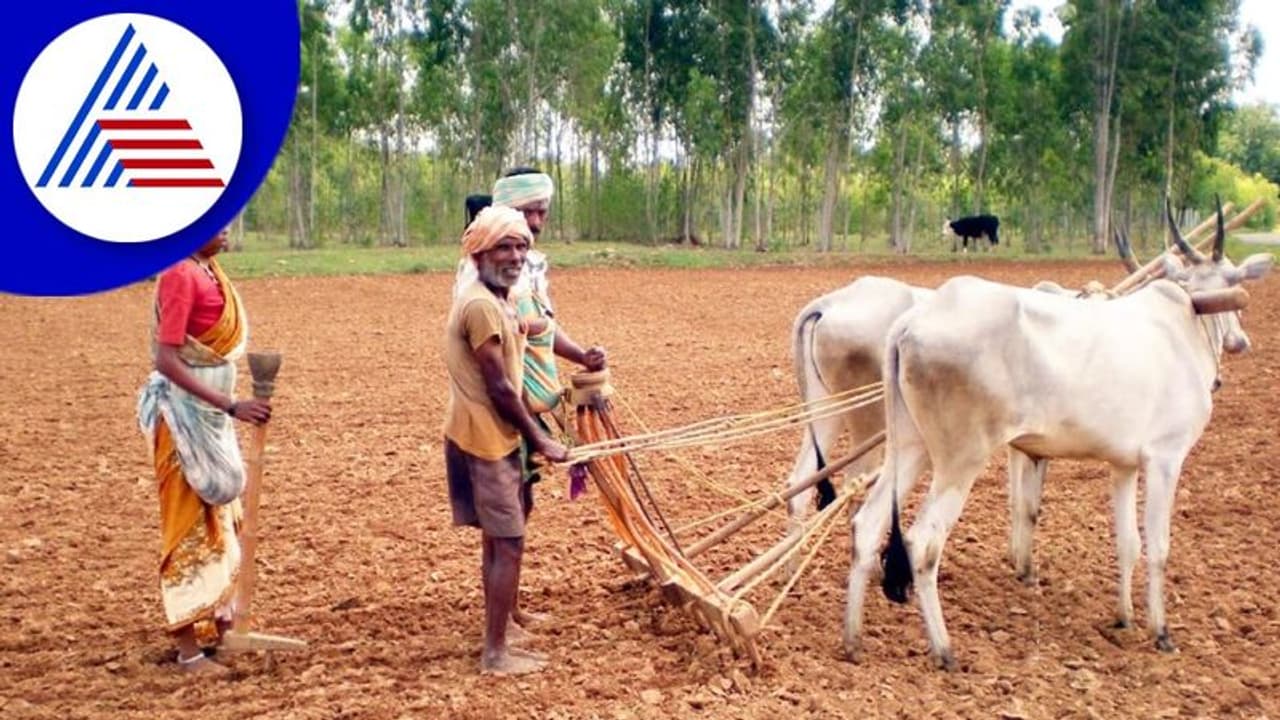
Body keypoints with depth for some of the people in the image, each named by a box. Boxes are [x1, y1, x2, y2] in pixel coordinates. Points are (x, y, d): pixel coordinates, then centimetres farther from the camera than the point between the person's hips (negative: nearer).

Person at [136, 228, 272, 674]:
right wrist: (229, 405, -28)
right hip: (186, 411, -9)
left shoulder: (208, 270, 7)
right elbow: (166, 359, -24)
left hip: (210, 411, 9)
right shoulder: (181, 276, -19)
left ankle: (212, 620, 35)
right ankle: (188, 648, 6)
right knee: (190, 524, -2)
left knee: (217, 519, 20)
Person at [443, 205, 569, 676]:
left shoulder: (496, 300, 12)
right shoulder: (482, 306, -20)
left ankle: (497, 642, 24)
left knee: (496, 541, 15)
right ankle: (495, 653, 3)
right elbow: (498, 388, -20)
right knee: (508, 545, -4)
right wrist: (539, 440, -12)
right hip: (487, 439, -10)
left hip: (493, 436, 10)